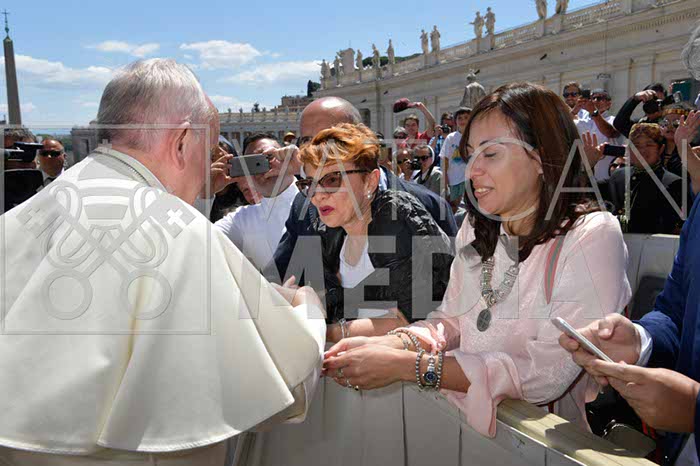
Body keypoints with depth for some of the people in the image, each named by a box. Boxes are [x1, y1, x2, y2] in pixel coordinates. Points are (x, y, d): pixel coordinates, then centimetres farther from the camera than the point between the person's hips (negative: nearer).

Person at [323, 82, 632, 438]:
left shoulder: (592, 237, -15)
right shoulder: (476, 229, 6)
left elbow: (548, 373, -22)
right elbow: (451, 321, 6)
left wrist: (405, 366, -26)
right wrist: (389, 344, -15)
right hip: (468, 418, 5)